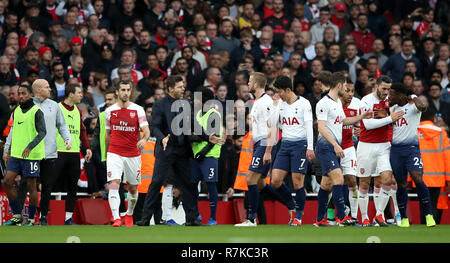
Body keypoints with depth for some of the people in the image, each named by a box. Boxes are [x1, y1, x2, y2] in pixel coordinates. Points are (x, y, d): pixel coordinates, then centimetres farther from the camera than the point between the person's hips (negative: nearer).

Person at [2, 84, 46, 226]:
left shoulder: (37, 111, -7)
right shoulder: (16, 111, 13)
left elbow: (42, 132, -15)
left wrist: (29, 147, -27)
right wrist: (9, 151, 20)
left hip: (31, 155, -7)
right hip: (16, 154, 7)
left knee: (31, 186, -1)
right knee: (8, 181, -3)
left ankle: (31, 219, 6)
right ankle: (17, 216, 6)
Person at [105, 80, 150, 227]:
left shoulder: (138, 110, -1)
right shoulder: (110, 111, 5)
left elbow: (146, 129, -10)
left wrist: (144, 139, -33)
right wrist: (107, 154, 19)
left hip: (133, 154, 0)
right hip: (115, 153, 0)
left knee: (133, 188, 11)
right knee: (113, 185, -18)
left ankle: (129, 215, 35)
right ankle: (116, 218, -24)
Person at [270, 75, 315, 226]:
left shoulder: (303, 103, -5)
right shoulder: (281, 104, 12)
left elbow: (309, 126, -9)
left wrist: (310, 148, -17)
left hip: (300, 144, -6)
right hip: (285, 145, 6)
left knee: (297, 183, -7)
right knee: (275, 181, -4)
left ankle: (298, 215, 7)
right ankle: (293, 207, 15)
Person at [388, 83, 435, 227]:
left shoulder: (412, 104, -4)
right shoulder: (392, 108, 15)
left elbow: (422, 107, -27)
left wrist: (413, 99, -12)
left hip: (411, 147, -5)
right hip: (395, 149, 5)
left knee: (418, 179, -18)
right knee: (401, 184, 5)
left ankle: (429, 215, -12)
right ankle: (404, 218, 12)